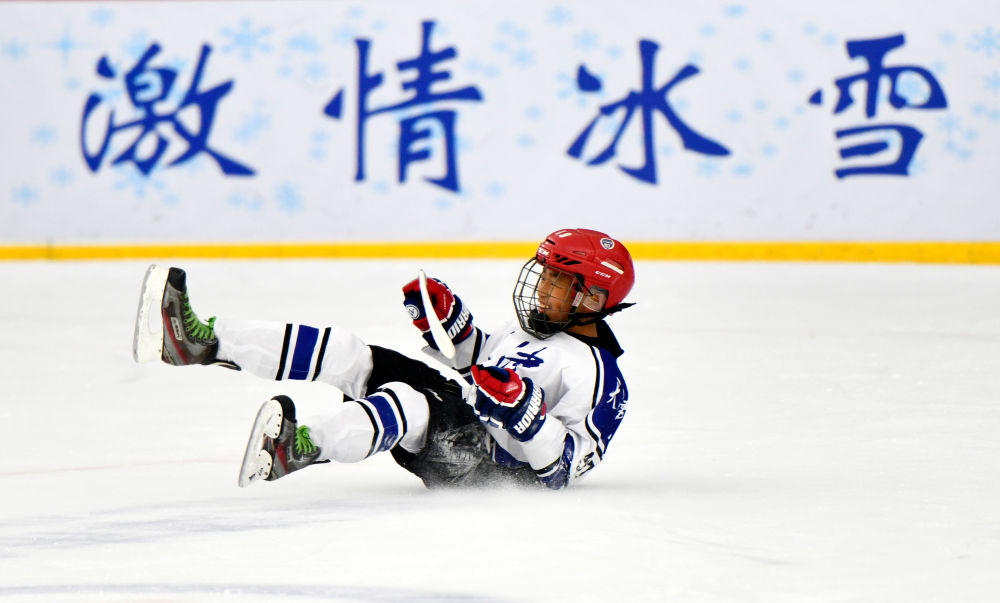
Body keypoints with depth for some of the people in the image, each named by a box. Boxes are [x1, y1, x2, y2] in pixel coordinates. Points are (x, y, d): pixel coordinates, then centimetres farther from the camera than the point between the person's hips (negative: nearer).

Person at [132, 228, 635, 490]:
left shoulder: (596, 373, -10)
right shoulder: (532, 328, 20)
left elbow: (566, 465, -18)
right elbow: (476, 357, 37)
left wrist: (520, 409, -31)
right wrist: (446, 318, 18)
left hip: (489, 459, -10)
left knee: (406, 400, -39)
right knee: (349, 355, -5)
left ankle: (302, 446, -70)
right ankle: (202, 341, -14)